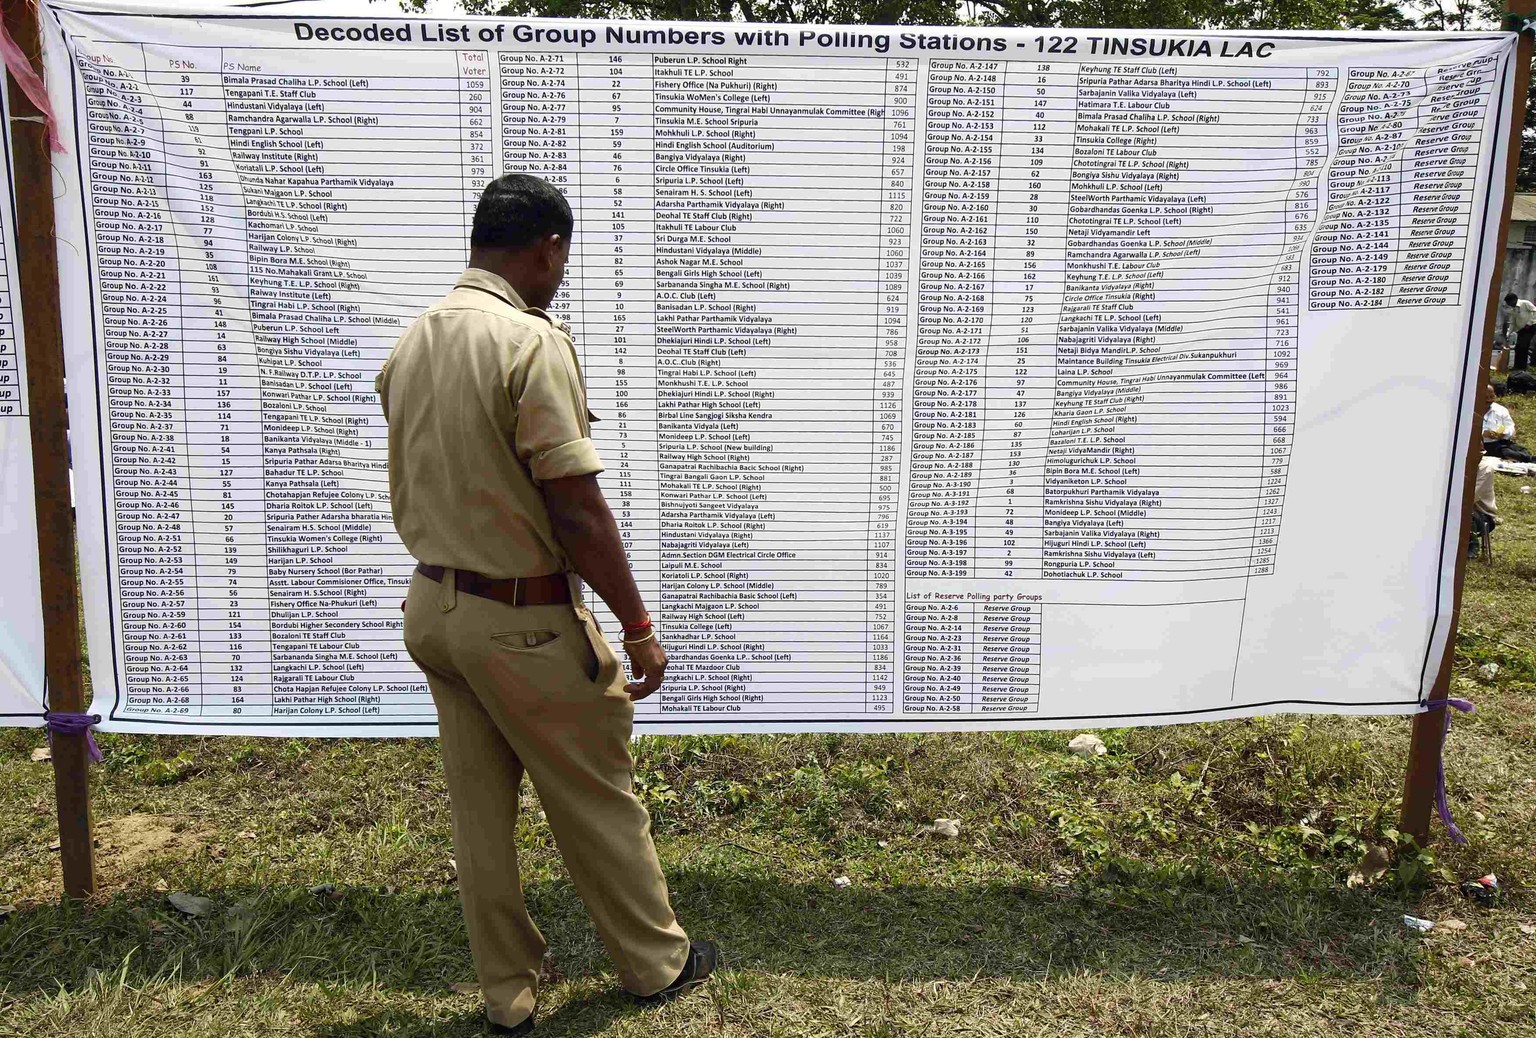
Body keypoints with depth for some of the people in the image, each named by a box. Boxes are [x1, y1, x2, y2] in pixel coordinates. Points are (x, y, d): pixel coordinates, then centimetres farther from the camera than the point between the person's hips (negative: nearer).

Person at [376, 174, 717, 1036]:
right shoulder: (534, 342, -20)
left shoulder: (410, 344, 5)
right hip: (524, 621, -7)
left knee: (480, 813, 16)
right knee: (600, 800, 11)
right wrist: (639, 628, -15)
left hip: (434, 605, 8)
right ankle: (657, 961, 31)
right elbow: (577, 512, -22)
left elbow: (413, 493, 14)